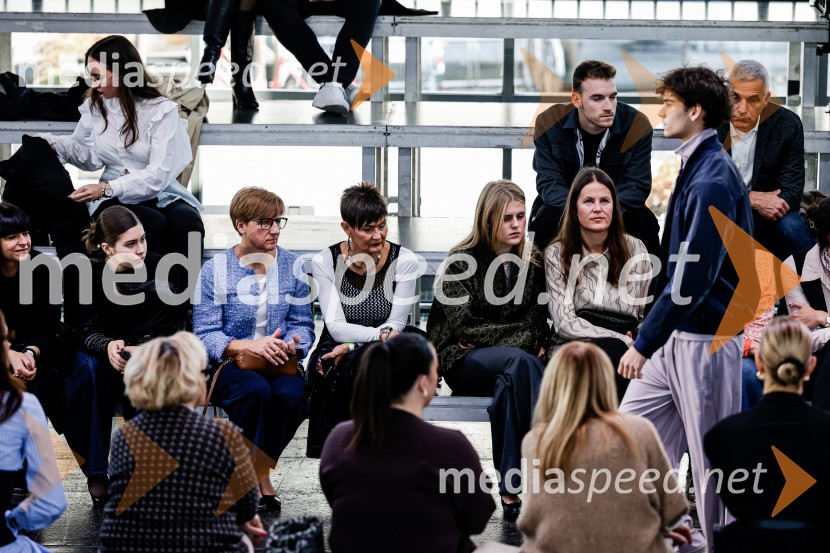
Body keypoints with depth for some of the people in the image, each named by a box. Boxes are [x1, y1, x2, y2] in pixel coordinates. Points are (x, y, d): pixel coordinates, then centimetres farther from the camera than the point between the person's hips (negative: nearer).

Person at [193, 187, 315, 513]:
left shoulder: (291, 266, 8)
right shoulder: (215, 270, -1)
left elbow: (303, 325, 8)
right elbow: (205, 335, -7)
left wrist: (291, 344, -17)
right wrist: (249, 345, -23)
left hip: (278, 362, 2)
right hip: (230, 363, -2)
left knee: (291, 395, -33)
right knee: (256, 391, -36)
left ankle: (256, 472, -11)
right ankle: (259, 477, -15)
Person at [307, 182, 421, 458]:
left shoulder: (404, 261, -3)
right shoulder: (325, 262, -3)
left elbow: (395, 326, -6)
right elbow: (336, 327, -10)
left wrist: (351, 346, -20)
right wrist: (380, 335, -25)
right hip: (336, 357, -1)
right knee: (357, 365, -35)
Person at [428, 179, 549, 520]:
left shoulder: (532, 262, 12)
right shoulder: (461, 262, -2)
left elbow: (538, 325, 12)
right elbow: (464, 327, -10)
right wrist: (519, 336, -11)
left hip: (510, 363, 4)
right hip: (462, 362, -4)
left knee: (510, 382, -35)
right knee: (519, 361, -36)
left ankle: (512, 490, -39)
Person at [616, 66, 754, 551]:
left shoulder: (713, 180, -19)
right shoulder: (698, 167, 12)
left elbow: (693, 275, -23)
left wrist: (645, 343, -20)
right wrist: (650, 336, 18)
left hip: (705, 339, -10)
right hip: (678, 336, 10)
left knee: (711, 457, 1)